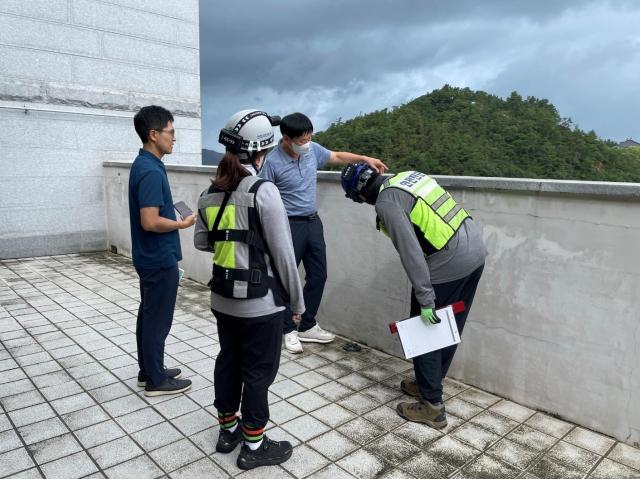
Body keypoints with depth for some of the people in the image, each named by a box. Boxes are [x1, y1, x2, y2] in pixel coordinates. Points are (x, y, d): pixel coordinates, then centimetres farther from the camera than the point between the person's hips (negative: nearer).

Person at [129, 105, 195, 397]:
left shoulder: (144, 164, 9)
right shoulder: (151, 171, -23)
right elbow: (150, 222, -27)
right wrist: (182, 224, -13)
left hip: (150, 257, 10)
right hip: (160, 259, -10)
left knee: (148, 315, 17)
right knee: (158, 319, 2)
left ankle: (148, 371, 30)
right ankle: (156, 381, 16)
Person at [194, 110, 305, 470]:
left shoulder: (210, 193, 2)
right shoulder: (264, 191, -19)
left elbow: (202, 242, 14)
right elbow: (283, 254, -16)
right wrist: (297, 301, -6)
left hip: (223, 297, 7)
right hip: (260, 301, -7)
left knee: (228, 360, 20)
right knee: (259, 371, 8)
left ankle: (228, 430, 38)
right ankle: (254, 447, 24)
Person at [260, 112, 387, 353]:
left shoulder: (312, 149, -1)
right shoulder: (273, 162, -18)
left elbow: (337, 157, 17)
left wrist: (365, 159, 6)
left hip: (313, 222, 7)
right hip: (289, 225, -7)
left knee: (318, 276, 12)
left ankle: (307, 326, 27)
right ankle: (288, 330, 20)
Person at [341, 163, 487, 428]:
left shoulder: (387, 203, -14)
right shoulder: (408, 175, 11)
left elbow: (410, 251, -21)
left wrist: (425, 299, -17)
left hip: (448, 265, -9)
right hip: (476, 251, 9)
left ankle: (432, 406, 14)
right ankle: (429, 384, 37)